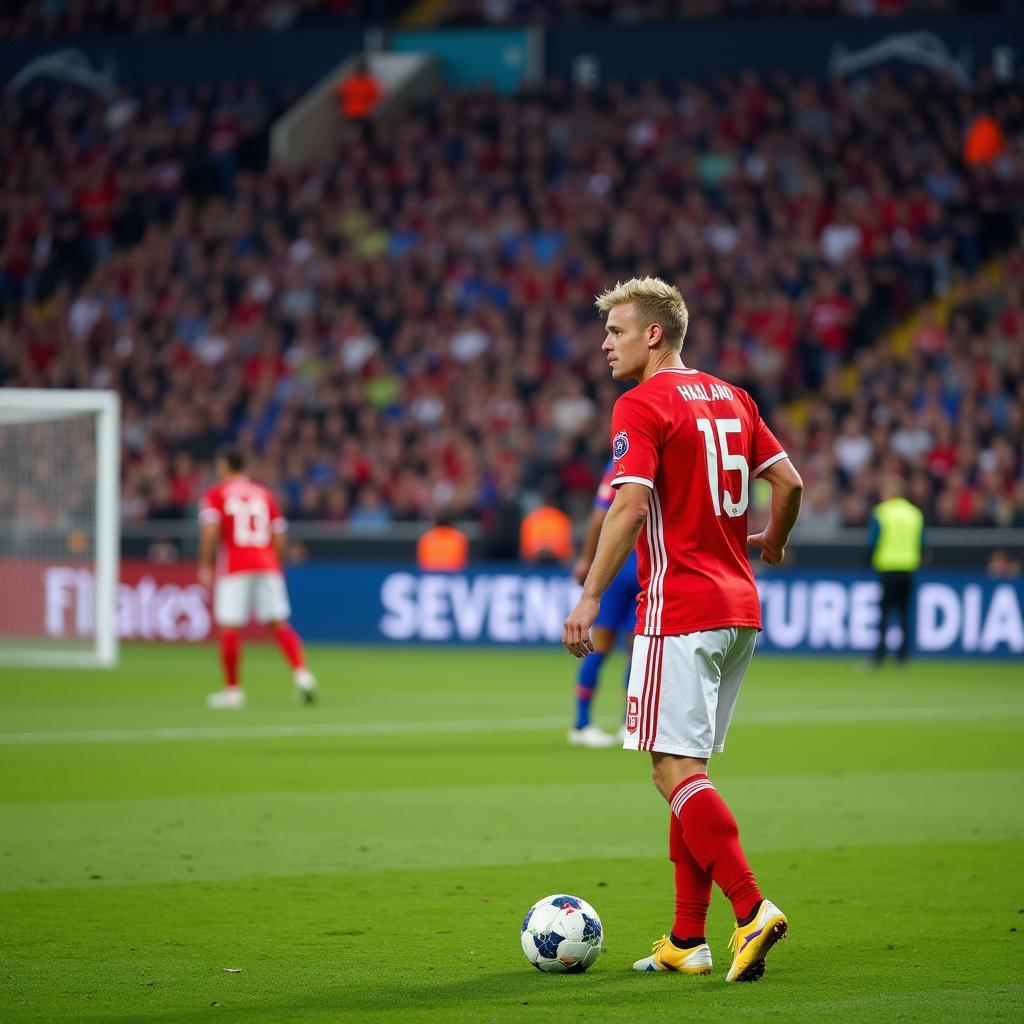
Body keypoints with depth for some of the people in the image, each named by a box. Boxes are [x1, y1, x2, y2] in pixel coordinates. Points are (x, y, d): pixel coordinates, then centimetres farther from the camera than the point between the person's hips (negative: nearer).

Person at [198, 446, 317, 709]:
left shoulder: (215, 495, 4)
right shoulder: (265, 495, 16)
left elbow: (210, 530, -9)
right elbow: (279, 537, 13)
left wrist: (205, 567, -5)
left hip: (234, 568, -4)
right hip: (267, 565, 4)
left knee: (228, 628, 0)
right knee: (278, 624, 4)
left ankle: (232, 689, 1)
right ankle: (302, 673, -13)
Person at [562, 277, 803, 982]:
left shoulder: (642, 406, -9)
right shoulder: (732, 398, 14)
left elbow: (632, 504, -20)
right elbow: (788, 481, 14)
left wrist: (591, 596, -20)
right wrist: (771, 544, 33)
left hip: (679, 612, -8)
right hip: (739, 607, 8)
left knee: (676, 769, -10)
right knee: (687, 770, 13)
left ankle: (753, 909, -23)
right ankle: (688, 940, 12)